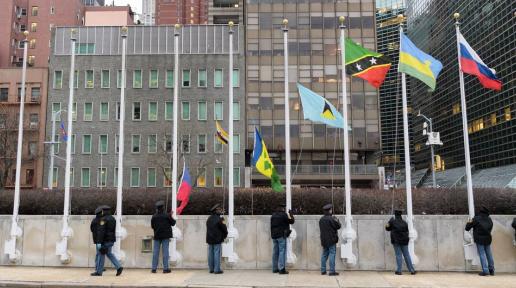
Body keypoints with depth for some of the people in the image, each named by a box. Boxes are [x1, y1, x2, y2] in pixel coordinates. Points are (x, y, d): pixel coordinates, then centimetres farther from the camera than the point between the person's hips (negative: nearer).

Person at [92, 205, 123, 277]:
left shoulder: (104, 219, -12)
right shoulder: (113, 219, 14)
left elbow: (102, 231, -18)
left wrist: (101, 241, -18)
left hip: (106, 240, -8)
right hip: (112, 240, 8)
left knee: (102, 254, 0)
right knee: (109, 254, 14)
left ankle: (99, 272, 6)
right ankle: (118, 267, 2)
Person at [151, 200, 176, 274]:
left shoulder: (154, 216, -1)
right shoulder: (167, 215, -8)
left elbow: (152, 226, 5)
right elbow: (173, 223, -1)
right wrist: (171, 216, 13)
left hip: (157, 236, 2)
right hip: (165, 236, -2)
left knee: (155, 252, 7)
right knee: (165, 251, 1)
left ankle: (154, 268, 7)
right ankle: (165, 268, 0)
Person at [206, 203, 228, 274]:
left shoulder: (209, 219, 9)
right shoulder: (219, 219, -13)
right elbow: (224, 228, -9)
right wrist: (225, 235, 10)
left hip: (209, 239, 7)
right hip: (217, 239, -7)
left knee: (210, 254, 10)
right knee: (217, 254, -3)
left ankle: (211, 269, 15)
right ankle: (217, 269, -2)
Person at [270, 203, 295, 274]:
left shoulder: (273, 215, 9)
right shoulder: (284, 215, -11)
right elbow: (291, 221, -3)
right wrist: (291, 214, 11)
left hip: (274, 236, 7)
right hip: (281, 236, -7)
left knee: (275, 252, 11)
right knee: (282, 252, -4)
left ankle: (275, 268, 17)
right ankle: (281, 269, -8)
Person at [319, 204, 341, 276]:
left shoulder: (321, 219, 9)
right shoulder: (331, 219, -15)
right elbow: (338, 226, -10)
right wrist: (337, 220, 7)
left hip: (324, 240, 7)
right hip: (331, 240, -7)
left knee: (324, 255, 12)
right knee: (332, 254, -4)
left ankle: (323, 270, 13)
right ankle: (332, 271, -4)